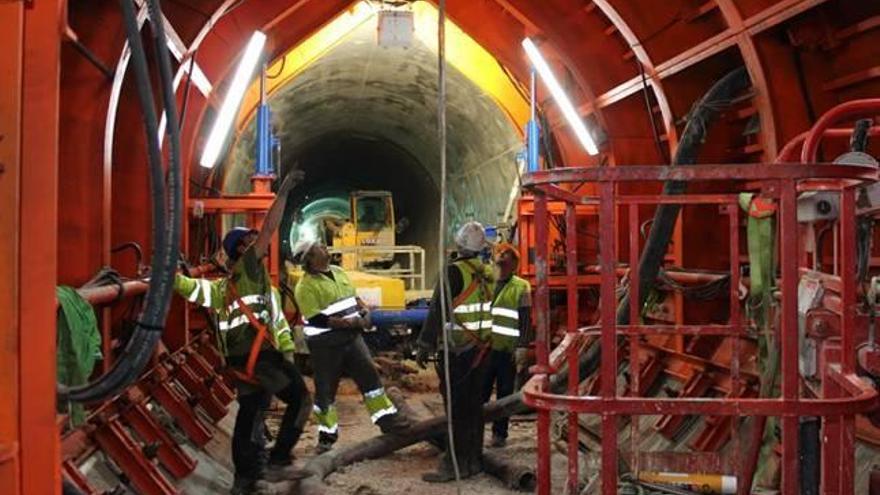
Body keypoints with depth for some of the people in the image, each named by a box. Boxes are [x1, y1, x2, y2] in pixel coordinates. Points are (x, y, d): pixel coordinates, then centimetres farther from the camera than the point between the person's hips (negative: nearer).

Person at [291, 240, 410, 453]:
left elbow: (353, 297, 20)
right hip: (325, 344, -6)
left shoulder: (338, 272, 8)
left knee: (370, 375, 6)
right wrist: (348, 322, -23)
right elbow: (316, 319, -22)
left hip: (351, 336, 7)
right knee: (326, 389, 5)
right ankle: (327, 435, 19)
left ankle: (387, 419, 16)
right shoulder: (305, 286, -16)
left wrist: (364, 310, -1)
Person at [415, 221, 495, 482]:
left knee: (457, 406, -3)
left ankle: (456, 463, -1)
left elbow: (438, 310, -19)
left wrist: (425, 345, -16)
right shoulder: (487, 273, 6)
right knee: (474, 403, 13)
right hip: (481, 347, 7)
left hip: (458, 350, -7)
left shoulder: (454, 271, -15)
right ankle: (474, 459, 20)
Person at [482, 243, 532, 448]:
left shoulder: (521, 287, 2)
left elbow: (526, 321, -1)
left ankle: (499, 433, 14)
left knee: (504, 393, 5)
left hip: (508, 349, -2)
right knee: (480, 391, 3)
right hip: (484, 347, 3)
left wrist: (522, 347, -9)